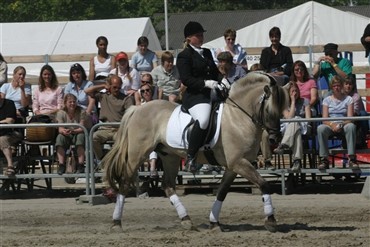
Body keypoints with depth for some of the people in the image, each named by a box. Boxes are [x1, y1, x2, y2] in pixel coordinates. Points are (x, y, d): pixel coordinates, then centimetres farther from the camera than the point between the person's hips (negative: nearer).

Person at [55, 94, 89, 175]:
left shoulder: (81, 112, -8)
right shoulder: (61, 113, -2)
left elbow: (82, 128, -17)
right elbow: (60, 129, -12)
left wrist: (72, 131, -38)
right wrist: (64, 131, -38)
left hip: (77, 134, -1)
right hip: (66, 136, 1)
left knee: (81, 136, -35)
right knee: (60, 137, -31)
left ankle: (80, 164, -36)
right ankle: (61, 165, -32)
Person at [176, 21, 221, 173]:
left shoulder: (207, 53, 22)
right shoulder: (184, 56, -1)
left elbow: (215, 73, 27)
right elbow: (185, 79, -12)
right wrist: (205, 83, -21)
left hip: (212, 94, 9)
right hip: (195, 96, -9)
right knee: (203, 119, -34)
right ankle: (190, 158, -28)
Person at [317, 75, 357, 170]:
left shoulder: (348, 99, 11)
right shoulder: (327, 100, 13)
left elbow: (350, 118, -1)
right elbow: (324, 119, 2)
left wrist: (341, 125, -22)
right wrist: (332, 125, -21)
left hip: (344, 125, -1)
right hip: (330, 126, 1)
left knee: (351, 126, -37)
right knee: (321, 128, -34)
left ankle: (352, 158, -38)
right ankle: (324, 159, -33)